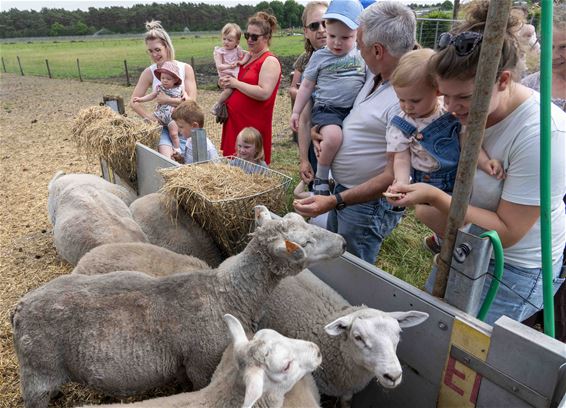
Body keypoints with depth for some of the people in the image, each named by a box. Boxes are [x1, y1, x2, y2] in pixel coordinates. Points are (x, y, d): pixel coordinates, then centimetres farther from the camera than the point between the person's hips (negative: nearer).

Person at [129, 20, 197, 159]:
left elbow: (191, 101, -11)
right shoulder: (149, 73, -1)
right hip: (163, 124, 0)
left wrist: (167, 100, -16)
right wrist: (149, 117, -14)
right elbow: (133, 102, 0)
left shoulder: (185, 68, -3)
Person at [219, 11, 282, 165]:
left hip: (253, 125, -8)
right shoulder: (247, 57, 14)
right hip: (234, 121, 8)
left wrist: (235, 83, -15)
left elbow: (264, 94, -24)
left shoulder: (270, 61, -11)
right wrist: (226, 83, 4)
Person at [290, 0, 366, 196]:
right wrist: (296, 111, 5)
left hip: (354, 109, 5)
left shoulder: (362, 53, 7)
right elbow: (306, 86, 7)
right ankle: (321, 178, -8)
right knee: (333, 138, -31)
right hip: (327, 108, -4)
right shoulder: (320, 56, 2)